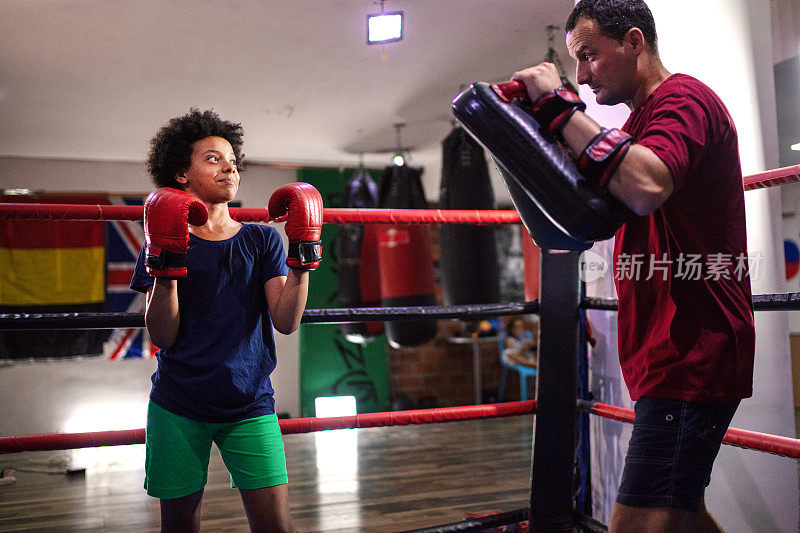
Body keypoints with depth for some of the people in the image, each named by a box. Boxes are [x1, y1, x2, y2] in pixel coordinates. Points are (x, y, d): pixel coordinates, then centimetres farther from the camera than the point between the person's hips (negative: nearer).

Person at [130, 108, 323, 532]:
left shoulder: (261, 240, 3)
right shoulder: (165, 241, 1)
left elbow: (286, 321, -7)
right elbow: (163, 337, -7)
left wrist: (303, 255, -16)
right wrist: (167, 263, -18)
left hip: (249, 406, 0)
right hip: (178, 409, 0)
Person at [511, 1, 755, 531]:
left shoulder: (682, 97, -10)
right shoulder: (640, 123, 21)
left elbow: (646, 187, -31)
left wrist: (559, 105, -20)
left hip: (690, 356, -10)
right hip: (672, 358, 11)